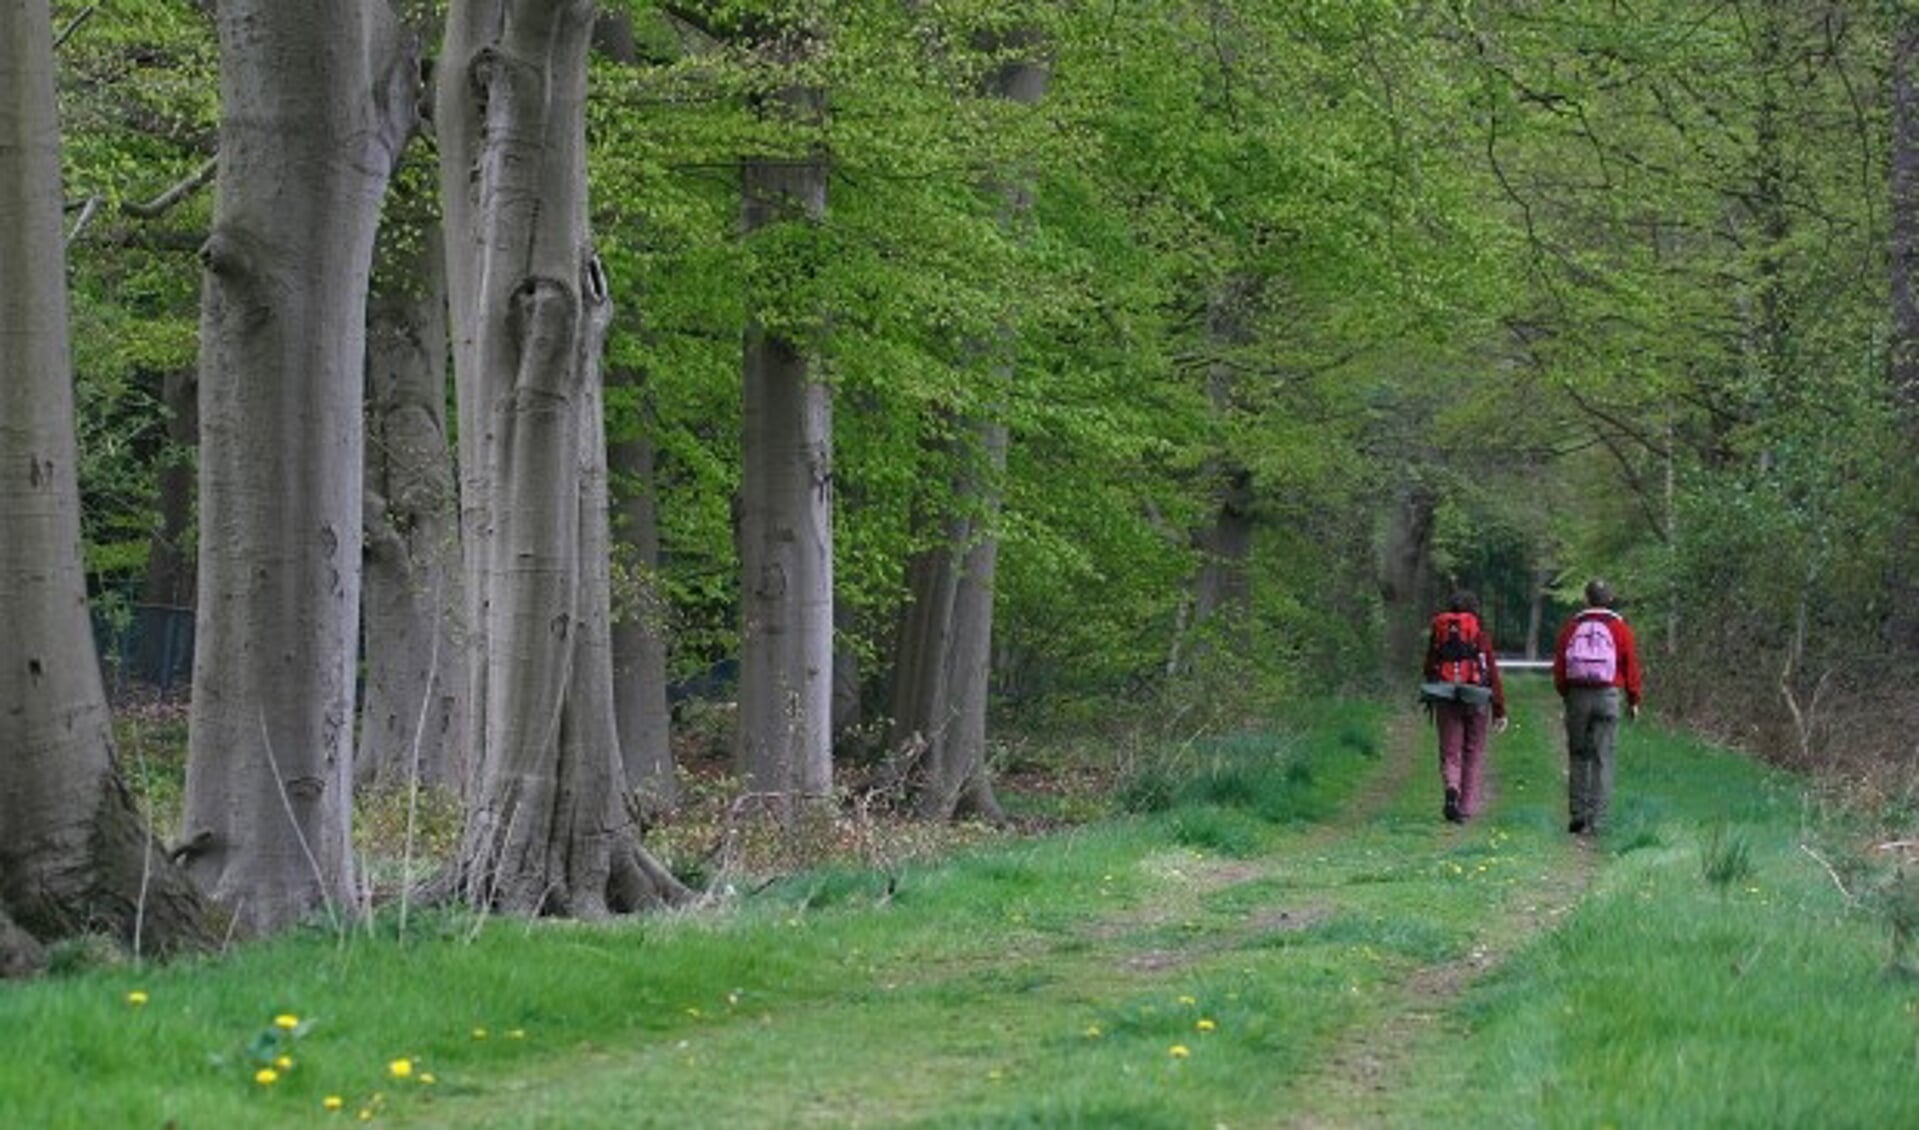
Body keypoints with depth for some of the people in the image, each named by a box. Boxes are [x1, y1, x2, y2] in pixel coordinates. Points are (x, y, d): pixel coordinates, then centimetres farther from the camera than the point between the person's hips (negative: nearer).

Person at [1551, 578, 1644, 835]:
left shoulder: (1572, 626, 5)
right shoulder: (1620, 628, 0)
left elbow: (1559, 664, 6)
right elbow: (1631, 666, 0)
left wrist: (1564, 694, 17)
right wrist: (1633, 701, 7)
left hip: (1577, 696, 1)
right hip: (1608, 697, -1)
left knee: (1578, 756, 12)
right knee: (1602, 758, 0)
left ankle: (1578, 813, 6)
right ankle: (1595, 821, -4)